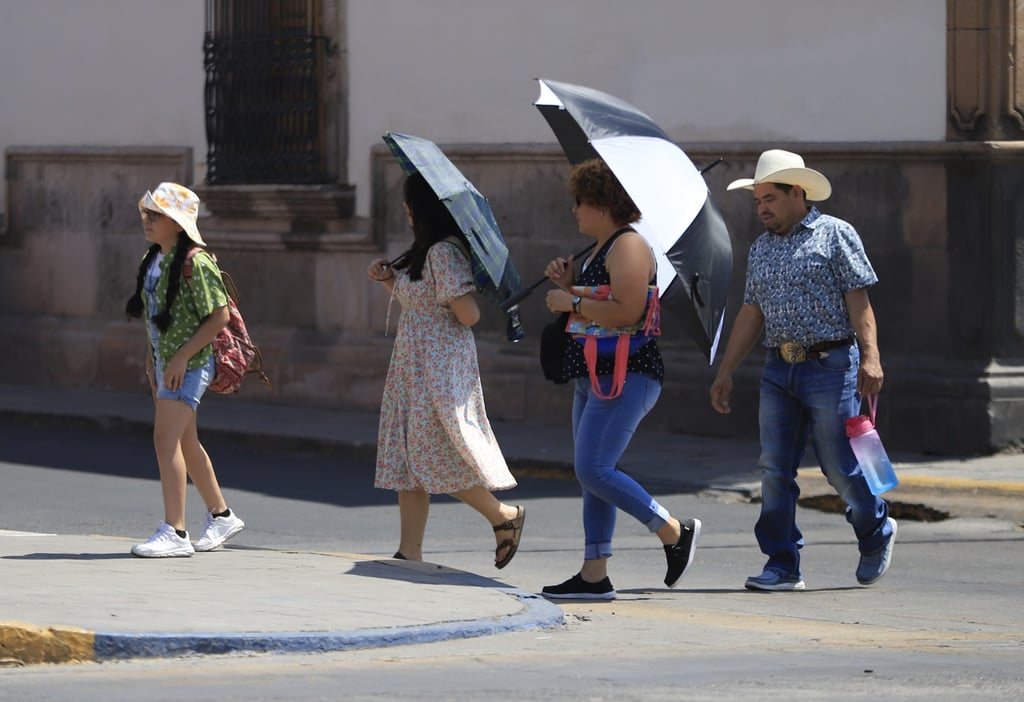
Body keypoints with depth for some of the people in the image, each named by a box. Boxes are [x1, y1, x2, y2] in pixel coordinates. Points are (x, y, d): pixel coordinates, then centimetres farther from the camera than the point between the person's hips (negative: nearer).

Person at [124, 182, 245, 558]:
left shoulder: (194, 263, -17)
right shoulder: (152, 260, 9)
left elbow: (220, 316, -18)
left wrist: (182, 356, -20)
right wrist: (151, 358, 12)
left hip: (188, 364, -9)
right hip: (166, 362, 9)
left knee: (166, 438, -17)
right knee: (185, 443, 17)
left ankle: (174, 532, -16)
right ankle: (220, 516, 32)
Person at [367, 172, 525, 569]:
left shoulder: (444, 253, -17)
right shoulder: (423, 253, 13)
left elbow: (469, 315, -22)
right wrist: (388, 279, 11)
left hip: (441, 368, -10)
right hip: (413, 368, 10)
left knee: (435, 455, -7)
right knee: (407, 459, 6)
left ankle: (504, 516, 10)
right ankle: (409, 552, 5)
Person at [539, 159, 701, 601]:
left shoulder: (628, 247, -13)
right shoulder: (602, 249, 19)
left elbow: (627, 312, -24)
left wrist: (572, 303, -15)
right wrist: (568, 285, 11)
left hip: (624, 377, -11)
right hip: (595, 378, 11)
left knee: (594, 470, -17)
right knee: (591, 476, 7)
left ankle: (675, 533, -5)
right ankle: (594, 576, 8)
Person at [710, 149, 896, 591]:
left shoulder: (835, 235, -1)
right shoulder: (760, 250, 17)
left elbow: (859, 302, -7)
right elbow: (751, 315, 20)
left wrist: (870, 358, -17)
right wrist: (725, 372, 16)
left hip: (830, 367, -6)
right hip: (779, 370, 6)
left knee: (839, 466, -1)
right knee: (774, 468, -2)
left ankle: (876, 534, 25)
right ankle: (783, 566, 2)